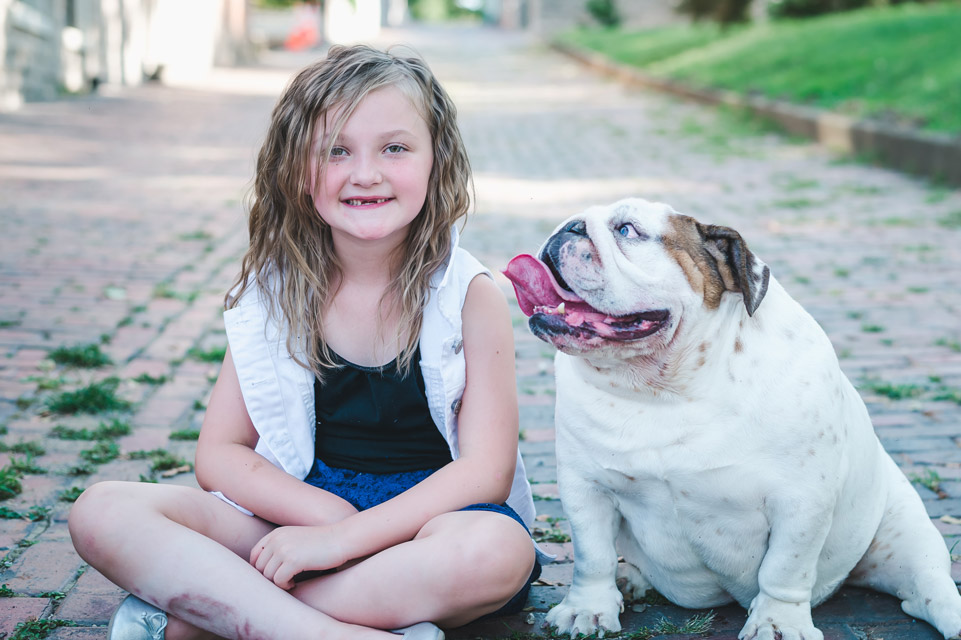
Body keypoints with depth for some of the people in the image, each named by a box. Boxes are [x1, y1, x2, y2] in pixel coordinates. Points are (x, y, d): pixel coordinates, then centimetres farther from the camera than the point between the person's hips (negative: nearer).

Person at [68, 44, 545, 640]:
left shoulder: (471, 297, -7)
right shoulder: (275, 292, 1)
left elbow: (486, 471, -14)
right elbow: (219, 454, 1)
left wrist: (343, 538, -24)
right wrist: (325, 512, -17)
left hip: (428, 520, -2)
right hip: (300, 512, 2)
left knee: (498, 549, -39)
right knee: (103, 512, -18)